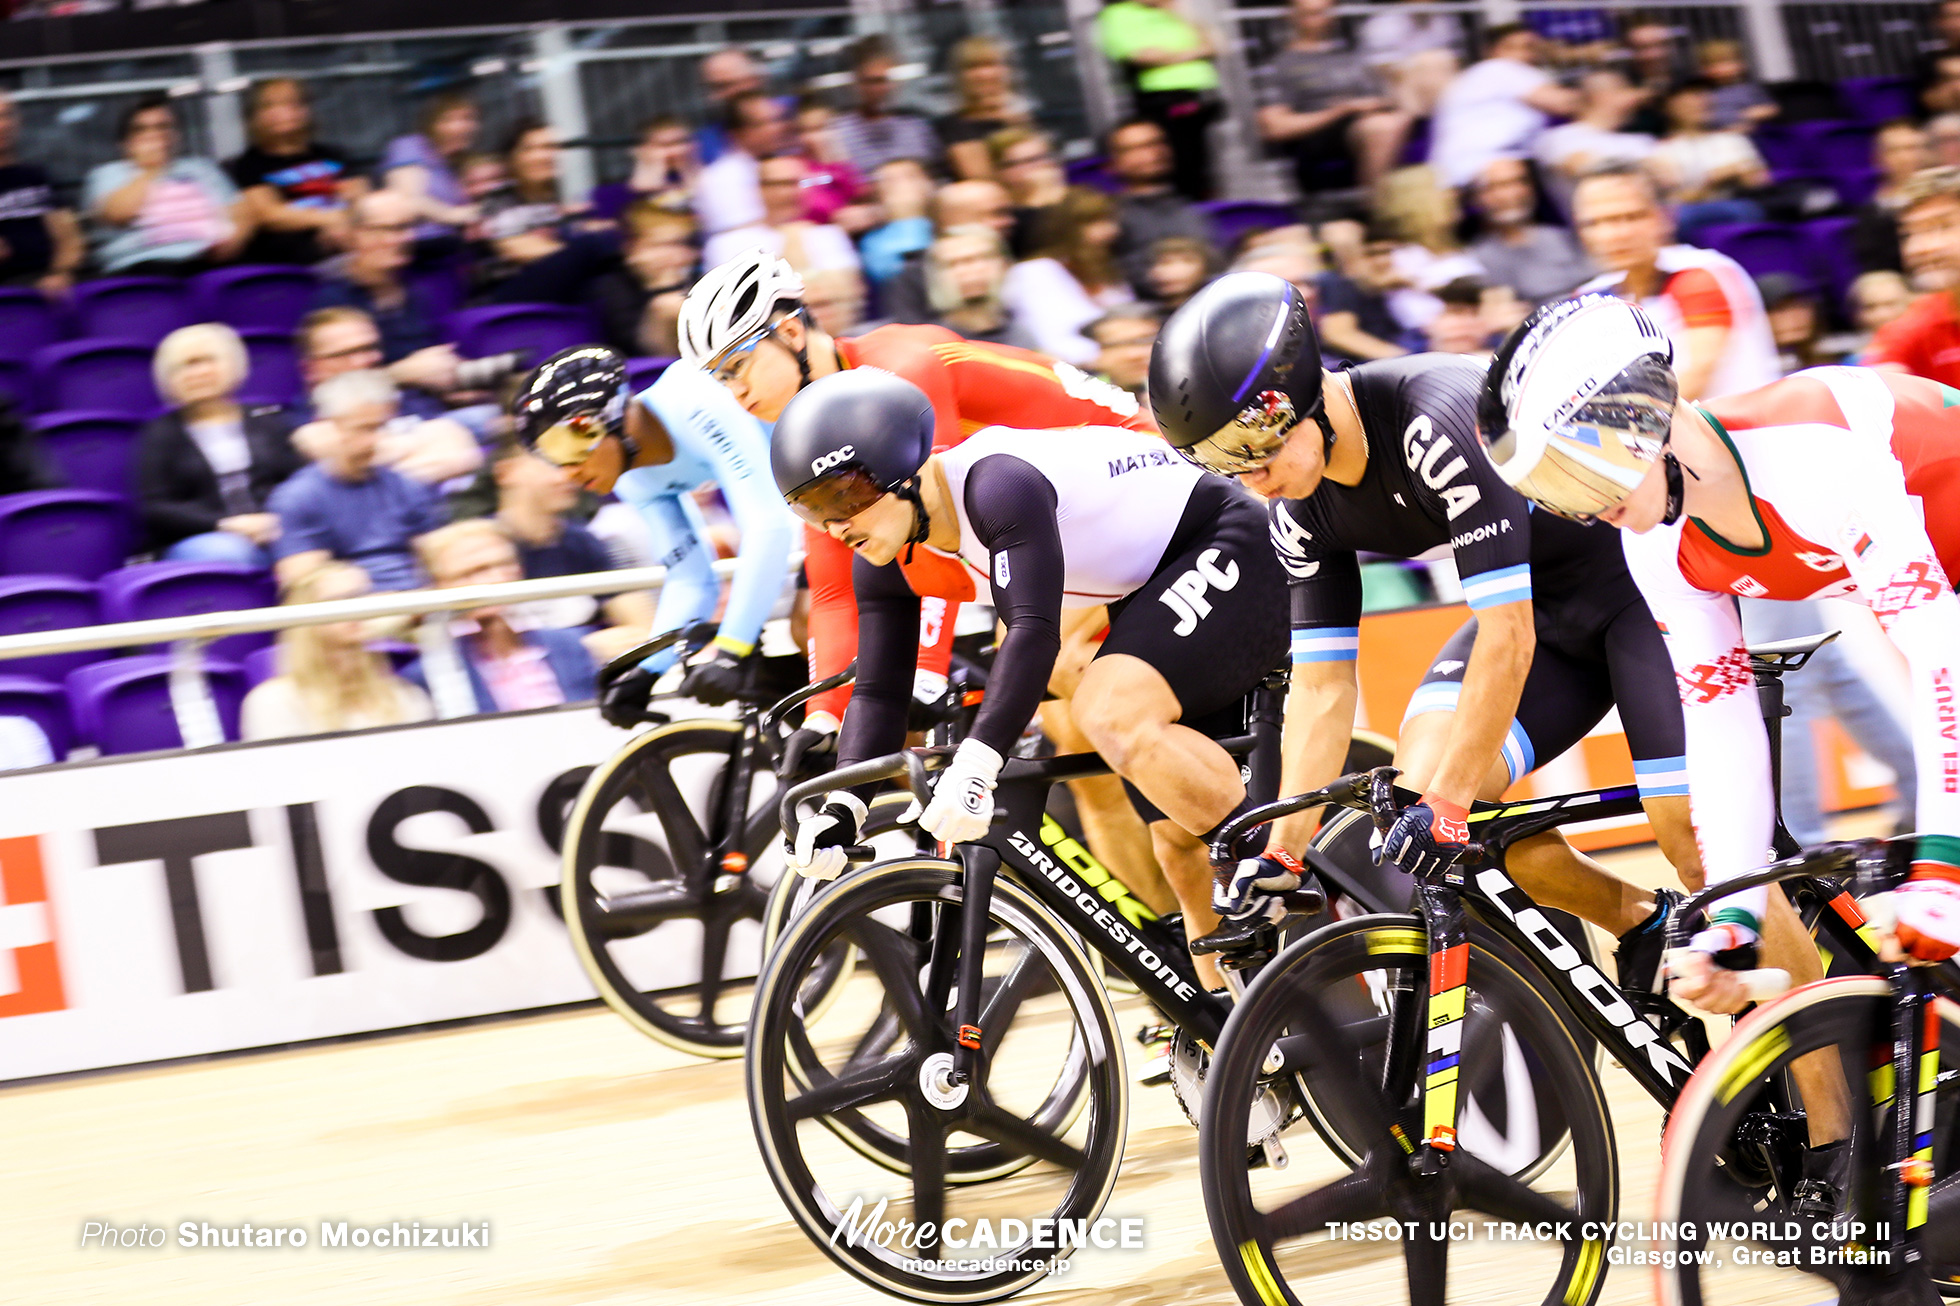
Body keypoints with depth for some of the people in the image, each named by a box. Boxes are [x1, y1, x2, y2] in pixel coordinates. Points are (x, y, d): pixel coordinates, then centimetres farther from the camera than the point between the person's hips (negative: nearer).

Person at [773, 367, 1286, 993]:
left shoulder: (998, 483, -31)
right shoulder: (887, 558, -5)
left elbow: (1034, 631, -42)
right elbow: (879, 690, -3)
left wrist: (975, 763, -51)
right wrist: (841, 806, -18)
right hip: (1151, 591, 9)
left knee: (1109, 712, -31)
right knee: (1177, 831, 10)